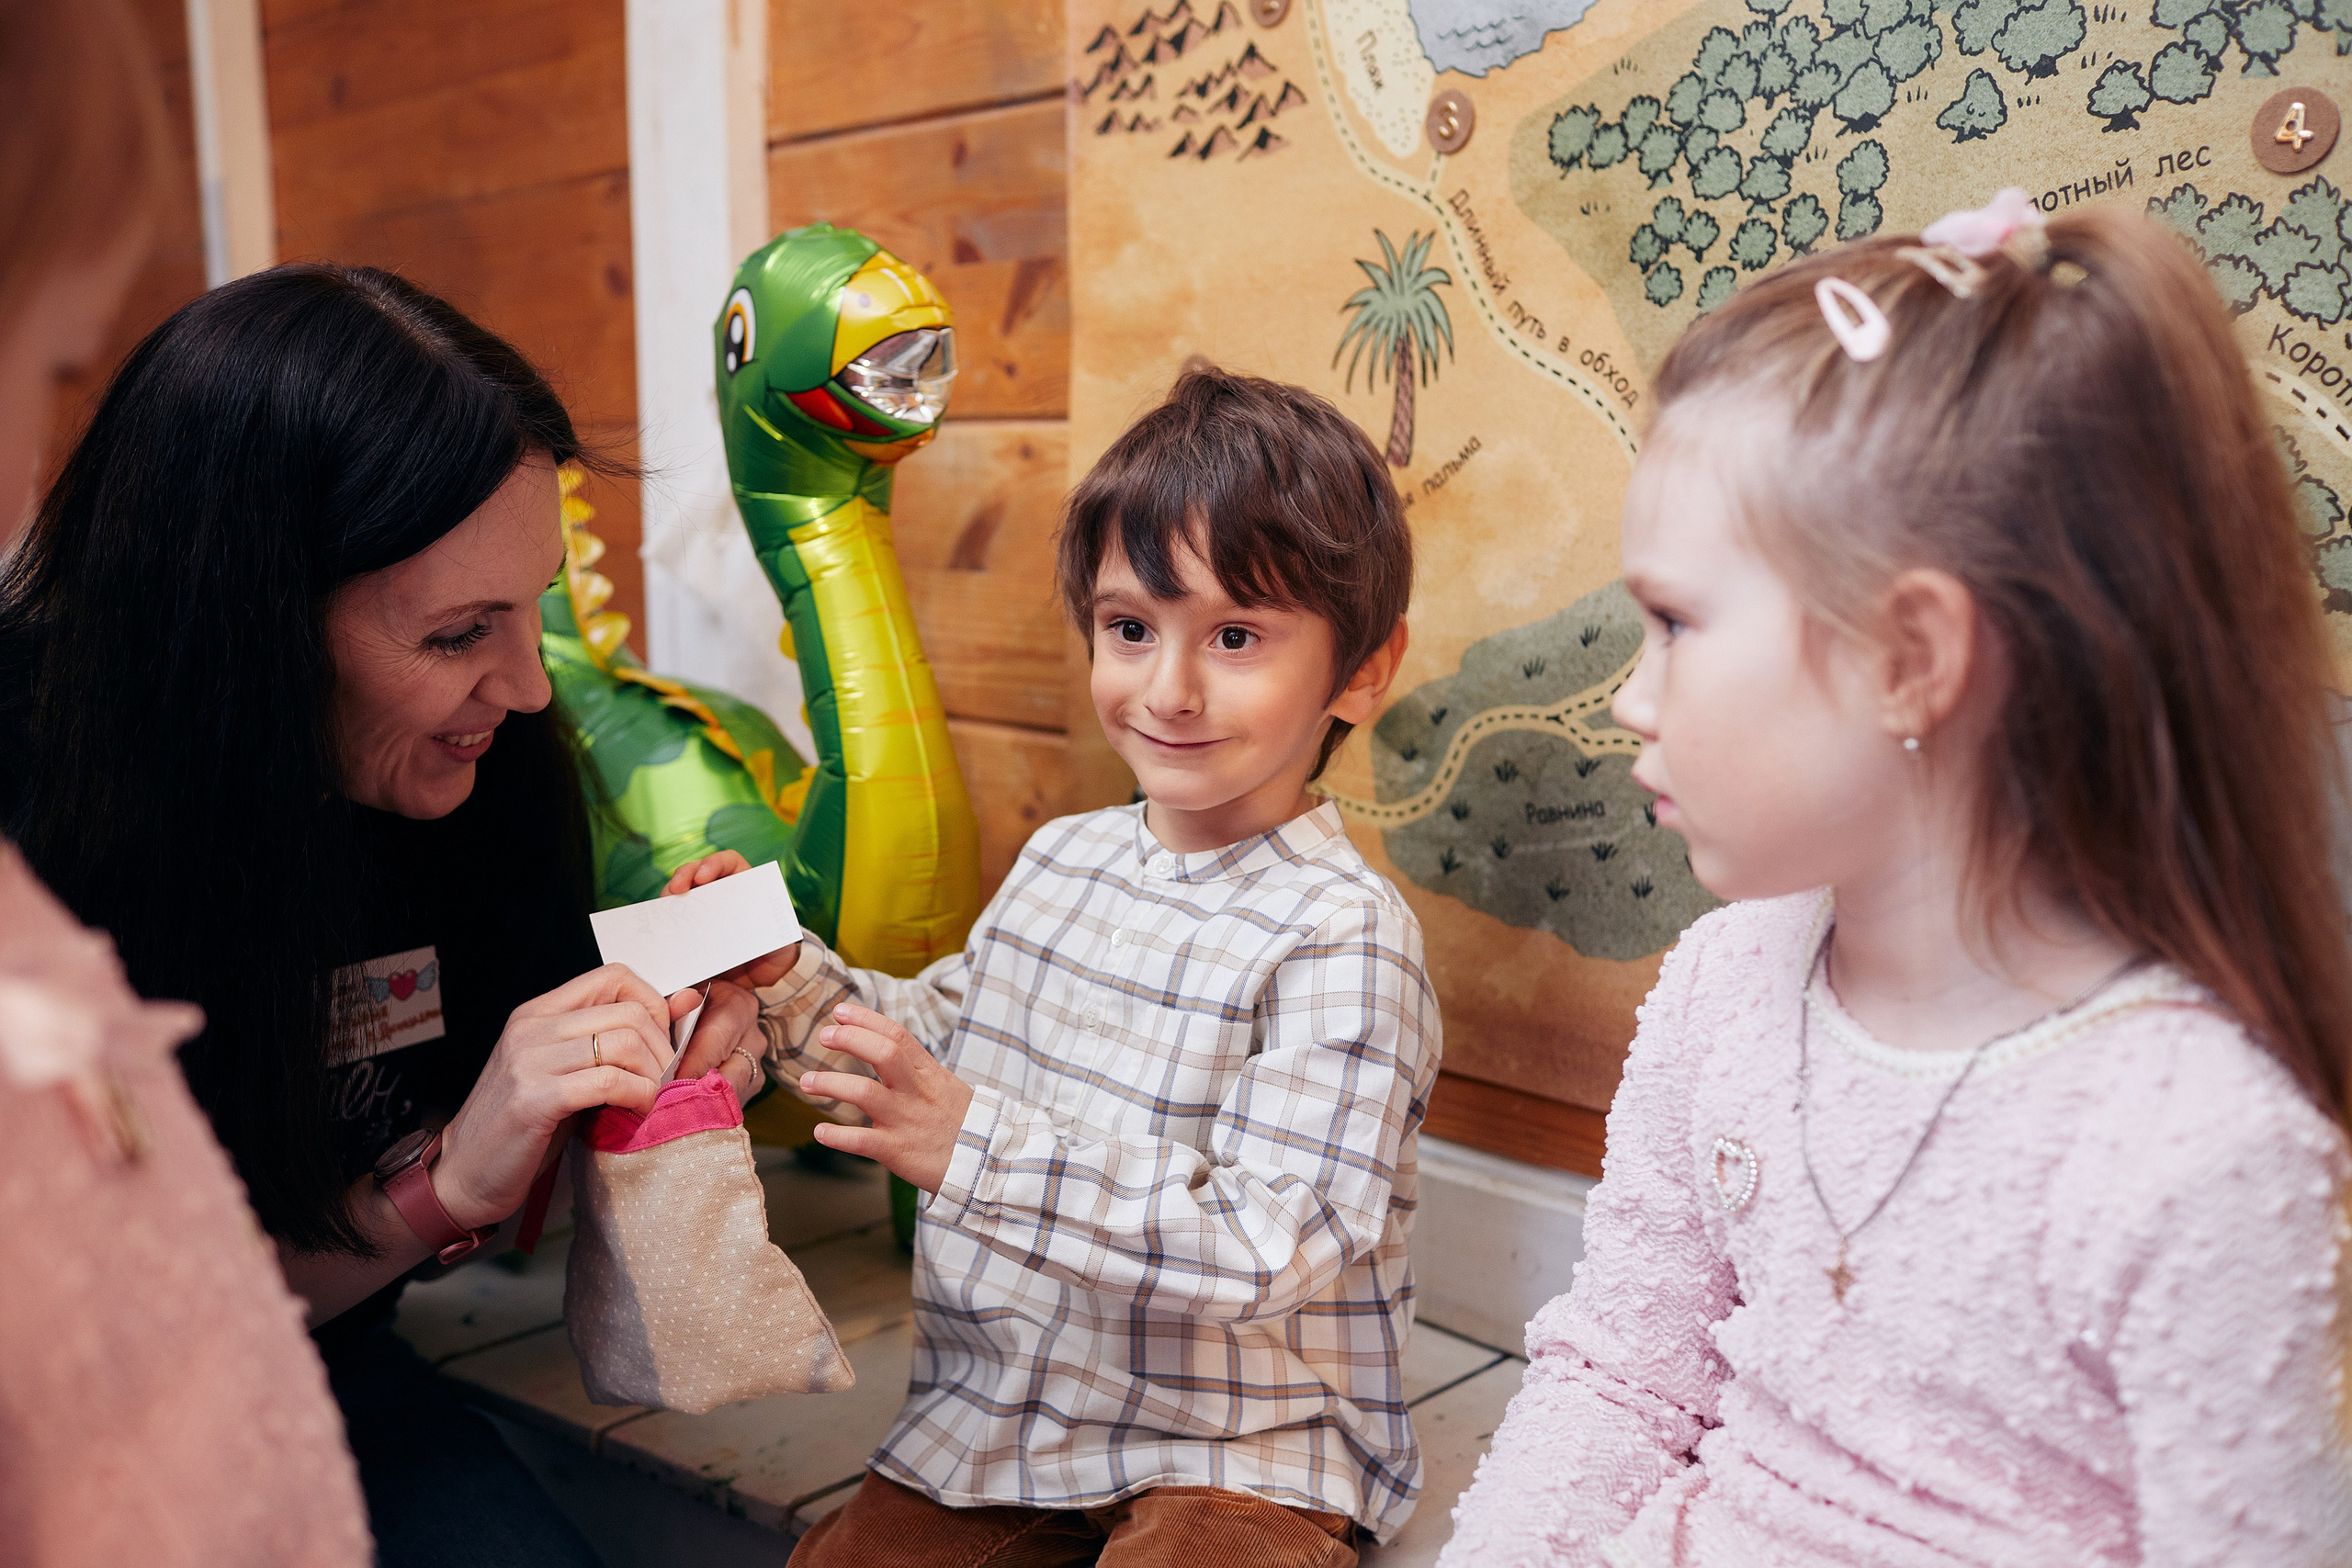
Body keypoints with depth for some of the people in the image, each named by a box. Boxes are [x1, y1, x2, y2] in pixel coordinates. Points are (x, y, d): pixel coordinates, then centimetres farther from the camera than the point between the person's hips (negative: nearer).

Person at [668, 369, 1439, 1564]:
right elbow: (937, 1042, 18)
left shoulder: (1340, 938, -19)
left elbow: (1265, 1246, -25)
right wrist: (789, 975, 2)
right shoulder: (1060, 859, 5)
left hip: (1237, 1450, -6)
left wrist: (976, 1150, -30)